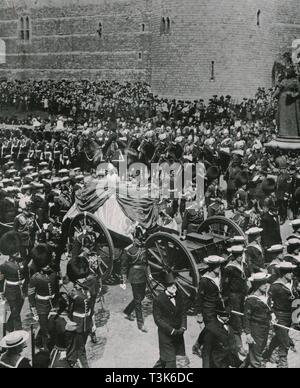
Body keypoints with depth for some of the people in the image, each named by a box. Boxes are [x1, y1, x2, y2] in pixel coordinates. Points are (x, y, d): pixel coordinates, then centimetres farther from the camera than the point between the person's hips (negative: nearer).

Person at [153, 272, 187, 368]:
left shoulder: (178, 296, 3)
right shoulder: (158, 300, -14)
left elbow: (183, 313, 7)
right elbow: (158, 319, -13)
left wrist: (183, 327, -9)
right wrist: (172, 331, -19)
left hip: (178, 333, 6)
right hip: (166, 335, -6)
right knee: (170, 361, -2)